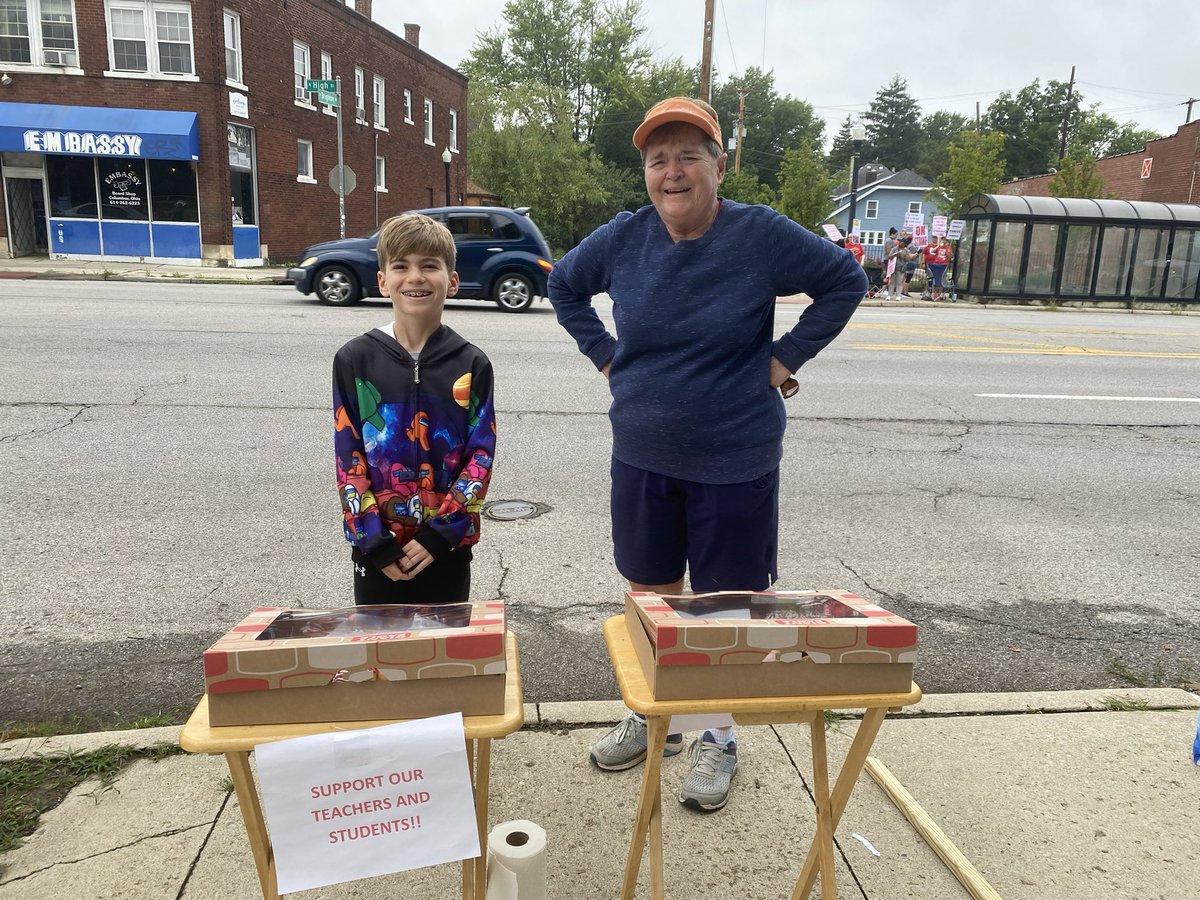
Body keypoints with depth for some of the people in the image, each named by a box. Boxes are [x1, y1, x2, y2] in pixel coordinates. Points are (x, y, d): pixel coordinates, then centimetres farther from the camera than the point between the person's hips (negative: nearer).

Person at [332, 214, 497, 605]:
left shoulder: (471, 364, -3)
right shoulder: (355, 360, -3)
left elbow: (481, 455, -5)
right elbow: (348, 459, -4)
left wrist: (440, 534, -12)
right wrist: (375, 542, -10)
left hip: (447, 544, 0)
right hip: (377, 547, 0)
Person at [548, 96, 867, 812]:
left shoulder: (761, 235, -11)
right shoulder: (622, 239, -1)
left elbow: (847, 280, -1)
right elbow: (564, 287, 16)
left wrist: (786, 356, -5)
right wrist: (604, 353, 6)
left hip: (735, 462, -3)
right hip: (642, 456, 4)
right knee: (650, 594, 16)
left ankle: (718, 740, 30)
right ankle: (652, 717, 38)